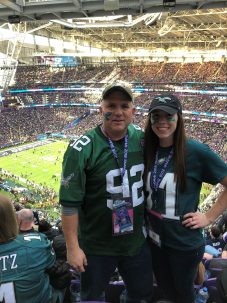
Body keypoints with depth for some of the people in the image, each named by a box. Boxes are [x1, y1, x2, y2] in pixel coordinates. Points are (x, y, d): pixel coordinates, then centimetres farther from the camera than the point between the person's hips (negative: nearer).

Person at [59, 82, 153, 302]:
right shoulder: (81, 150, -20)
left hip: (138, 241, 4)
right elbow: (70, 203, -17)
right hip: (97, 246, -4)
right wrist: (73, 247, -15)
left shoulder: (143, 140, -5)